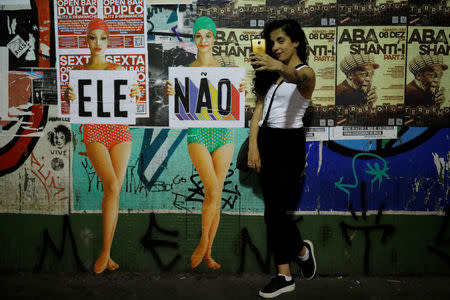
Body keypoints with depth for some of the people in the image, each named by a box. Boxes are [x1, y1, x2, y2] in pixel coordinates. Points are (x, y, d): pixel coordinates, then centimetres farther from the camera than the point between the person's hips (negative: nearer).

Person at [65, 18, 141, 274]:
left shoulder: (119, 69, 9)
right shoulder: (78, 71, 9)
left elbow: (130, 102, 8)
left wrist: (137, 93, -15)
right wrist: (69, 96, -17)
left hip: (119, 130, 2)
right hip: (94, 132, -2)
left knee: (115, 191, -1)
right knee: (112, 186, -20)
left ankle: (107, 252, 11)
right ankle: (105, 251, -7)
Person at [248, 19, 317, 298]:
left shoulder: (305, 72, -6)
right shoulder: (271, 75, 16)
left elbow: (296, 77, -33)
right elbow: (259, 110, 7)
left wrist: (280, 68, -56)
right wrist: (253, 147, -4)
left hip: (289, 143, -7)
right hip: (266, 141, 7)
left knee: (275, 213, -9)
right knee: (273, 213, 8)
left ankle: (302, 250, 22)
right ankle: (284, 276, 18)